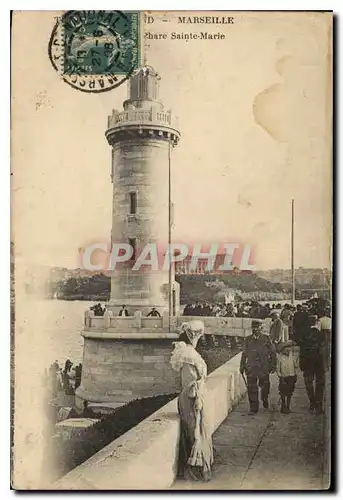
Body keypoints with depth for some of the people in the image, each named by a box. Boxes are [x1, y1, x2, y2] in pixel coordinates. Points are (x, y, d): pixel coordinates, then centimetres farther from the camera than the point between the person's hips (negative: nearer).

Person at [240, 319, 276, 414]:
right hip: (251, 368, 1)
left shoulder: (266, 339, 0)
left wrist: (273, 365, 2)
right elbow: (244, 354, 14)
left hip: (264, 368, -1)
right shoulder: (248, 340, 6)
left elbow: (272, 353, 5)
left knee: (264, 386, 9)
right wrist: (242, 366, 13)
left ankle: (265, 399, 39)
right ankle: (253, 408, 8)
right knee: (251, 388, -2)